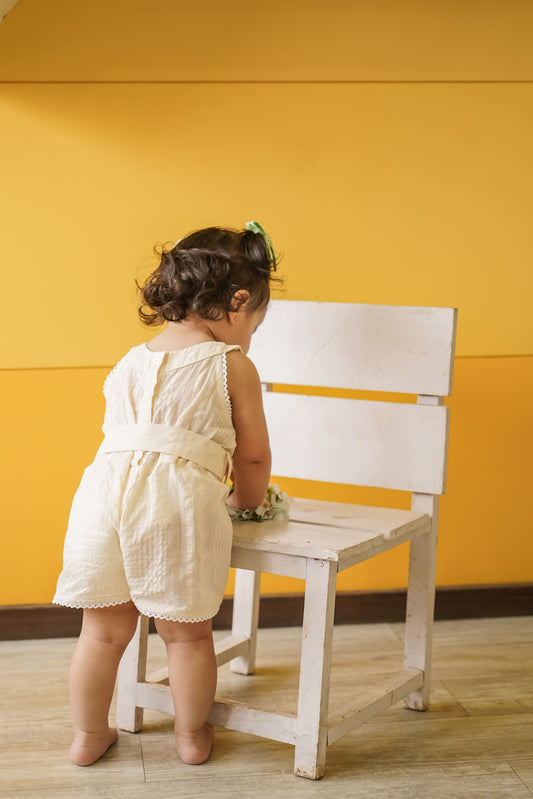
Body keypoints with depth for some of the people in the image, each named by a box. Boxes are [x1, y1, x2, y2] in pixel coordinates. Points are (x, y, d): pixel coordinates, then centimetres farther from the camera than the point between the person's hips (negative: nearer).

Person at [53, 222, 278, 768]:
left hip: (106, 484, 4)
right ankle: (192, 735, 31)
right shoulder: (233, 366, 7)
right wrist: (246, 499, 31)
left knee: (104, 628, 17)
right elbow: (253, 456, 9)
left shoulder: (129, 363, 23)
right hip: (181, 498, -4)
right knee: (187, 631, 14)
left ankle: (88, 737, 32)